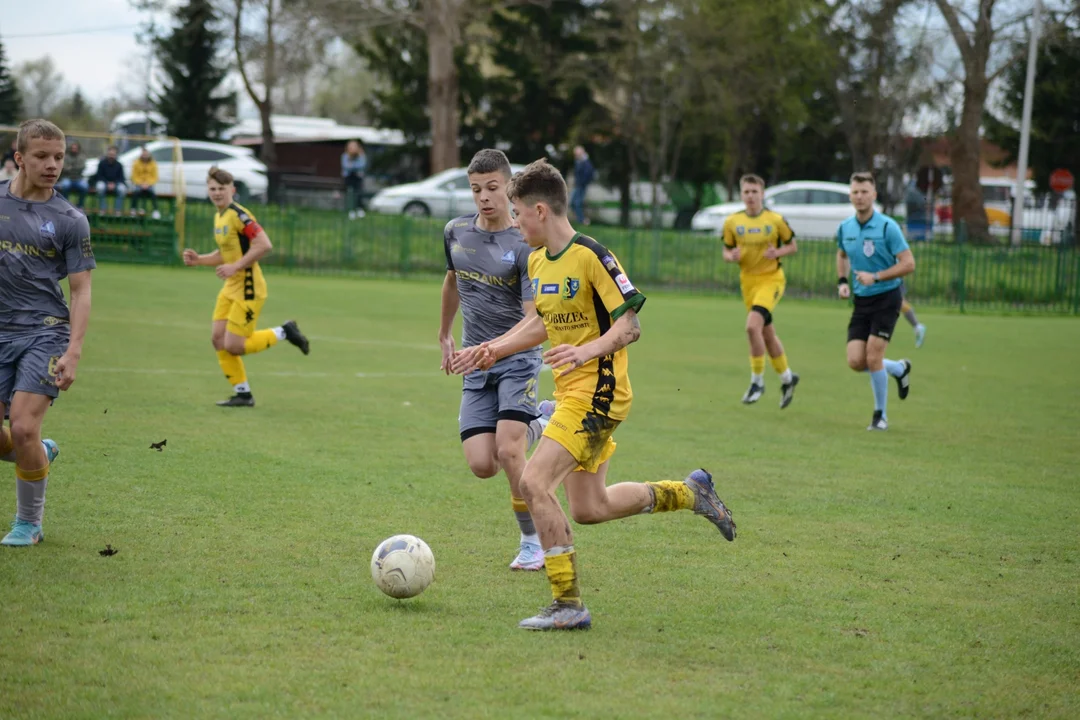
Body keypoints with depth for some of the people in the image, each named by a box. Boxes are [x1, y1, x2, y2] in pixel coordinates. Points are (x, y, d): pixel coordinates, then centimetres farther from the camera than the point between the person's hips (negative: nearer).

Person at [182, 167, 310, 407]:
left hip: (248, 289, -9)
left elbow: (264, 245, -25)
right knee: (218, 339, 3)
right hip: (230, 288, 9)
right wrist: (199, 259, 9)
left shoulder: (239, 215, -17)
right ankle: (243, 394, 13)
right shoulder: (219, 216, 12)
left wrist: (235, 267, -24)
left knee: (233, 346, -10)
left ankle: (283, 333, 10)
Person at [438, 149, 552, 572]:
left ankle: (533, 542, 0)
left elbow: (532, 320, -19)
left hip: (518, 360, -5)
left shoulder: (525, 245, -12)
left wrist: (489, 348, -33)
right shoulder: (456, 232, 5)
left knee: (508, 453, -19)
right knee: (482, 466, -7)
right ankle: (531, 429, 27)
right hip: (476, 367, 5)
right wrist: (445, 335, 35)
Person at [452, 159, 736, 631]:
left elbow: (629, 325, -16)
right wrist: (494, 349, 18)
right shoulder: (538, 261, 11)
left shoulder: (591, 256, -16)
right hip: (571, 393, 10)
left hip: (597, 390, -10)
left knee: (534, 482, -19)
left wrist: (587, 351, -31)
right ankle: (689, 492, 32)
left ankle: (568, 605, -13)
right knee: (589, 508, 13)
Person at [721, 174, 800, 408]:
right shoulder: (732, 222, 1)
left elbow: (793, 246, 3)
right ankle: (786, 378, 33)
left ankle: (757, 381, -9)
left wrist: (778, 252, -17)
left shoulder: (776, 220, -7)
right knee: (767, 333, 13)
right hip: (748, 281, 4)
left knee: (752, 325, -23)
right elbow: (727, 250, 10)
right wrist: (731, 256, -13)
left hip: (771, 279, -4)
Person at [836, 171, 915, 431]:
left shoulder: (887, 227, -14)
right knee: (855, 361, -4)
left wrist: (876, 277, -23)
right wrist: (843, 282, 8)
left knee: (873, 357, -12)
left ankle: (880, 415, 8)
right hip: (861, 301, 5)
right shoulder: (845, 228, 4)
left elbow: (908, 263, -15)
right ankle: (899, 369, 26)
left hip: (886, 298, -5)